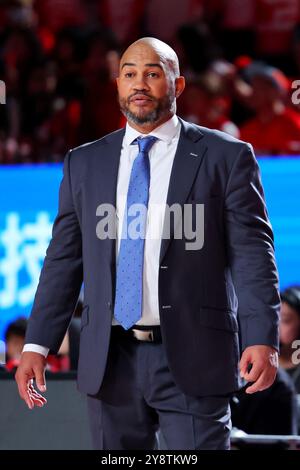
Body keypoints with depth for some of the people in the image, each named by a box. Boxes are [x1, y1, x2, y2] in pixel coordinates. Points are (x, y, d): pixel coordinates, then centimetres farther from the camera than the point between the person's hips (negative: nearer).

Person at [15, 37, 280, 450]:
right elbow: (63, 261, 11)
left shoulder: (226, 157, 2)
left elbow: (251, 253, -4)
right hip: (110, 360, 3)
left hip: (192, 356, -3)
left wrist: (262, 339, -15)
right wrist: (37, 345, 2)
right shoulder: (84, 164, 12)